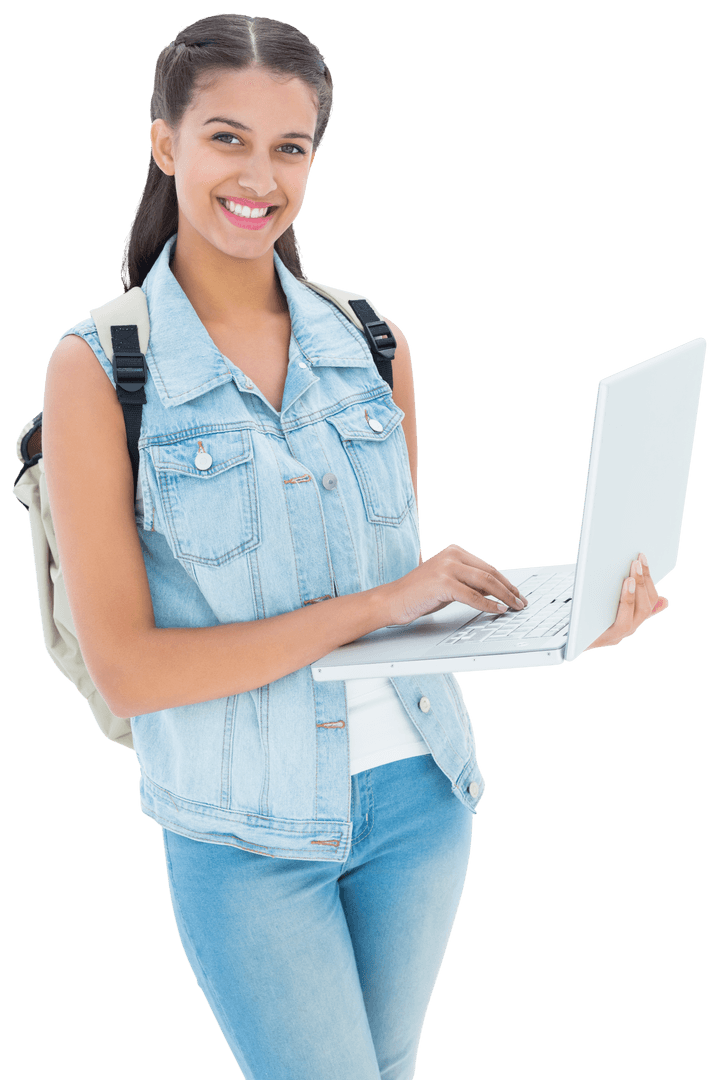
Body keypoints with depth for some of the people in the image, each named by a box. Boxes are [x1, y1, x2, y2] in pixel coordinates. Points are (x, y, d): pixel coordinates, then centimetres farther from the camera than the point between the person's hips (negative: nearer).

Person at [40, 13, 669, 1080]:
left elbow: (404, 580, 9)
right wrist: (377, 604, -22)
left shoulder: (371, 342, 0)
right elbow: (125, 666, -16)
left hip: (419, 789, 5)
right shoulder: (100, 368, -12)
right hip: (246, 832, -4)